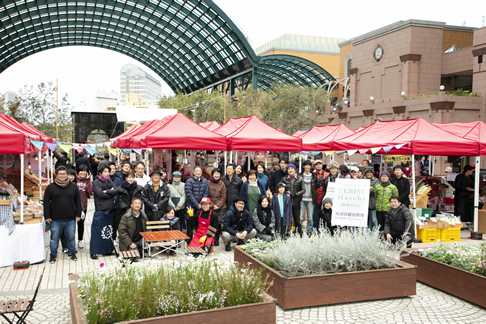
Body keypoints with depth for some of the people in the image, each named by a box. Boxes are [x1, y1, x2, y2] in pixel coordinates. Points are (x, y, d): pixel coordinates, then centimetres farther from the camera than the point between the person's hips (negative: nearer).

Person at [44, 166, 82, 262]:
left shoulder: (73, 186, 6)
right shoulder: (50, 187, 2)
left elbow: (78, 202, 9)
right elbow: (46, 203, 3)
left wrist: (78, 215, 4)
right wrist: (47, 216, -2)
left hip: (71, 219, 1)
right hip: (55, 219, -1)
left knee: (71, 237, 9)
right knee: (54, 238, 6)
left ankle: (72, 253, 26)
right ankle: (53, 254, 22)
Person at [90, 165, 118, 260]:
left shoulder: (110, 182, 15)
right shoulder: (96, 182, -2)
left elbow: (116, 191, 0)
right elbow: (100, 194, -15)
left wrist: (106, 191, -12)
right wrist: (111, 193, -4)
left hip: (110, 209, 6)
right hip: (100, 210, -6)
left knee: (109, 230, 9)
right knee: (97, 231, -5)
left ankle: (108, 250, 19)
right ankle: (94, 252, 2)